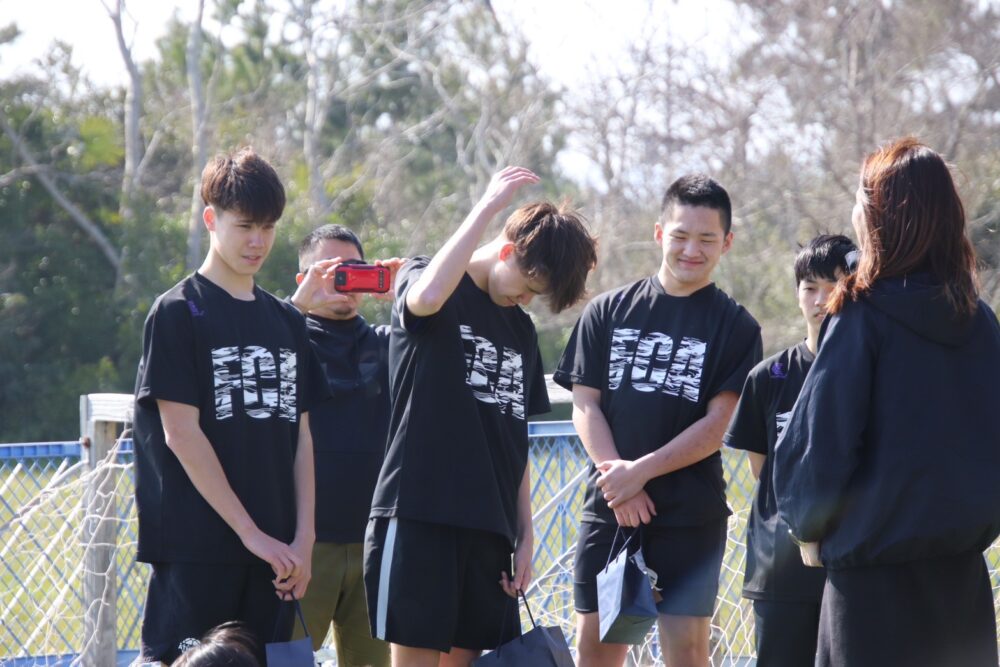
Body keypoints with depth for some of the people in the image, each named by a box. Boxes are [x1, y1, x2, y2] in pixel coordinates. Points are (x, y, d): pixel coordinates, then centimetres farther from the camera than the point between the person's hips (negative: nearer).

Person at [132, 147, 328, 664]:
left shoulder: (287, 322, 15)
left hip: (275, 547, 5)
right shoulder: (179, 312, -3)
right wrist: (252, 533, -12)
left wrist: (303, 539, 1)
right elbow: (181, 433, -10)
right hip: (196, 546, -5)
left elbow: (300, 435, 13)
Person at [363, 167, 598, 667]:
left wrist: (524, 534, 13)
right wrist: (488, 206, -21)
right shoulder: (423, 281, 0)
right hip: (419, 514, -6)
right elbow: (427, 297, -28)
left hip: (488, 527, 6)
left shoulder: (520, 330, 18)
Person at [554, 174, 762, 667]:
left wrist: (640, 471, -14)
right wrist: (619, 484, -10)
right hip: (608, 509, 2)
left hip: (690, 515, -2)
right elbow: (585, 407, 4)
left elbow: (716, 426, -5)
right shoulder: (609, 312, 8)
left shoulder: (734, 327, 1)